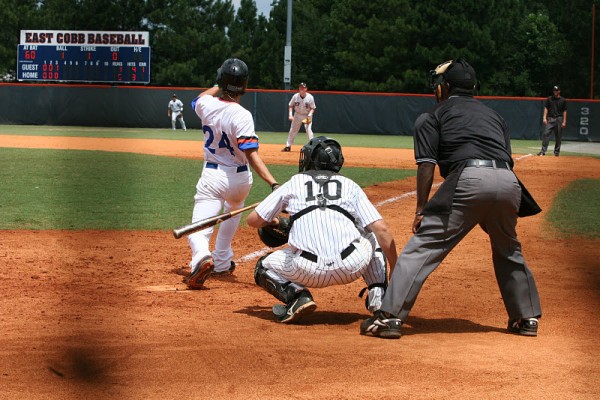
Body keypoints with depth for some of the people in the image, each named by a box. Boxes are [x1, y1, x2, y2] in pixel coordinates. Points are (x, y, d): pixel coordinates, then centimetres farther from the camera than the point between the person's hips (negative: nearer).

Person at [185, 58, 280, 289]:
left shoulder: (207, 105, -8)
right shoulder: (241, 116, -21)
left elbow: (198, 99, 20)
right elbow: (252, 156, -30)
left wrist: (219, 85, 29)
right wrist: (273, 184, -36)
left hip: (212, 176, 0)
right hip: (240, 179, 0)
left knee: (198, 230, -6)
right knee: (234, 209, 33)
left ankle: (202, 256, -41)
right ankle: (222, 263, 38)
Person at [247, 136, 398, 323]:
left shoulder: (293, 183, 18)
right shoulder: (350, 186, 18)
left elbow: (253, 220, 21)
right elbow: (381, 229, 7)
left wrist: (272, 221, 43)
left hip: (309, 272, -1)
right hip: (352, 266, 1)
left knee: (264, 267, 27)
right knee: (373, 235, 33)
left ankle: (296, 295, -3)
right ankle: (378, 296, 15)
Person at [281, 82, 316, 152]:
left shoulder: (310, 97, -15)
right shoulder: (295, 96, -10)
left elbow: (312, 108, -8)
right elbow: (290, 106, 1)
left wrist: (309, 115, -25)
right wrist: (290, 114, -11)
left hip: (307, 116, -3)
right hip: (297, 115, 3)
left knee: (309, 130, -18)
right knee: (293, 130, 8)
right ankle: (288, 146, 20)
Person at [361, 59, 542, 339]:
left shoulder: (434, 115, 18)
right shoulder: (493, 115, 33)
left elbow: (427, 163, 5)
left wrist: (421, 209, 3)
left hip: (469, 178, -5)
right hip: (508, 182, 5)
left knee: (423, 246, -3)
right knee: (509, 251, 27)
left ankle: (390, 316, -11)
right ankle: (528, 318, 30)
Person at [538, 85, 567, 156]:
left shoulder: (563, 100, 5)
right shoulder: (549, 99, 9)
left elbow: (564, 111, 3)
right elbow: (546, 108, 6)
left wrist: (564, 122, -3)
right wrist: (544, 118, -6)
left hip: (559, 119, 0)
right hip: (550, 119, 0)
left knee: (558, 136, 3)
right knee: (546, 134, -11)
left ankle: (557, 152, 13)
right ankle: (543, 151, -15)